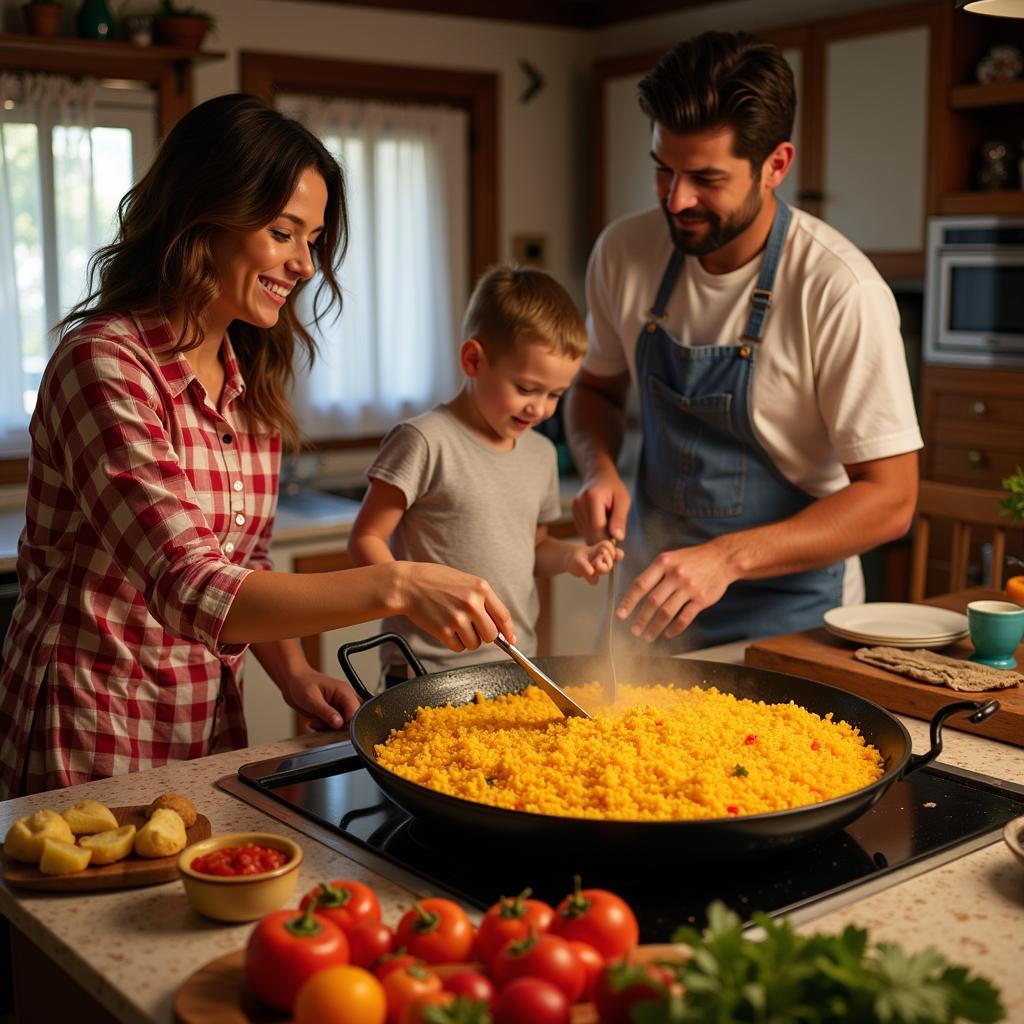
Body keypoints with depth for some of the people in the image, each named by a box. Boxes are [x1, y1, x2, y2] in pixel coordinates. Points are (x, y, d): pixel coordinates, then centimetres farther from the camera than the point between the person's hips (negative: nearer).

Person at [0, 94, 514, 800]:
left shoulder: (254, 380, 4)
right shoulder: (105, 364, -21)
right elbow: (189, 590, -31)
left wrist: (292, 671, -6)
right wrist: (396, 585, -37)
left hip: (212, 729, 7)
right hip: (94, 747, -7)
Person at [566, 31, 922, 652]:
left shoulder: (840, 291, -22)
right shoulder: (624, 252, -7)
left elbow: (889, 499, -20)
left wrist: (726, 557, -31)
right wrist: (600, 470, -10)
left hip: (788, 613, -4)